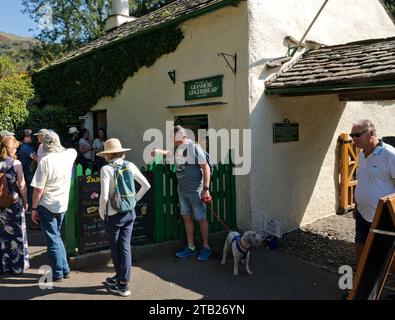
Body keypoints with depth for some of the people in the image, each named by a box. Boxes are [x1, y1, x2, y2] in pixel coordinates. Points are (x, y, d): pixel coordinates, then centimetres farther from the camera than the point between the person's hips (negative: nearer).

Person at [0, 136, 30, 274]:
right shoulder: (16, 163, -13)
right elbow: (22, 186, -13)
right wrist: (25, 202, 0)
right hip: (15, 202, -4)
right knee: (17, 234, 8)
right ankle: (17, 265, 16)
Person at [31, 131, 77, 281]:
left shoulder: (45, 161, -16)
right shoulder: (68, 155, -1)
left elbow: (38, 189, -16)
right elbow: (74, 150, 28)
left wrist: (34, 208, -6)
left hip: (47, 206, -6)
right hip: (62, 204, 6)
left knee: (53, 239, 4)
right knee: (57, 236, 21)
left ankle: (58, 273, 13)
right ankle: (65, 269, 24)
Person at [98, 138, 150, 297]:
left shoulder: (106, 169, -16)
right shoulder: (130, 166, -1)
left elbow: (104, 196, -21)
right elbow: (146, 185, 4)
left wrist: (102, 212, -5)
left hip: (113, 214, -4)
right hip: (129, 213, 4)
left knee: (115, 248, 12)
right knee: (125, 247, 13)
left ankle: (122, 286, 23)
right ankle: (122, 279, 23)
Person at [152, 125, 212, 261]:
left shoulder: (194, 148, -15)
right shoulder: (178, 149, 6)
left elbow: (206, 168, -15)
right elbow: (171, 153, 30)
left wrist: (206, 188, -19)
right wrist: (159, 151, 9)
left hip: (195, 190, -7)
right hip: (182, 190, 7)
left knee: (201, 219, 3)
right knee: (187, 218, 12)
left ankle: (206, 248, 16)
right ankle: (191, 247, 24)